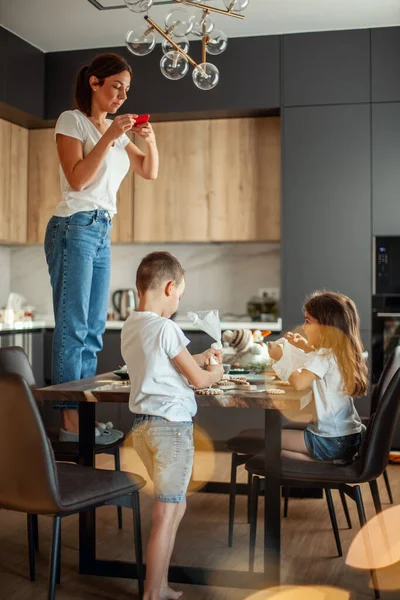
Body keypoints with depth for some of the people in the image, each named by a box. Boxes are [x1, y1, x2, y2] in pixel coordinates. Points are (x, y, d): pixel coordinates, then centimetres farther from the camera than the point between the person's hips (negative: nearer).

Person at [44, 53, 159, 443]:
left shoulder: (117, 129, 18)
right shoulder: (72, 120, -2)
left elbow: (150, 172, 20)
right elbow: (77, 179, -13)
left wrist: (150, 140, 2)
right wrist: (108, 137, -17)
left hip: (102, 232, 8)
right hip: (74, 228, -8)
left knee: (93, 330, 6)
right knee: (72, 327, -8)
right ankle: (70, 422, -5)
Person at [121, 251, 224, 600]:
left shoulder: (130, 326, 10)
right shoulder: (166, 328, -17)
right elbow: (199, 380, -12)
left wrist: (199, 359, 25)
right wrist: (217, 372, 8)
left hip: (143, 425, 9)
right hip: (171, 426, -9)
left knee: (176, 506, 19)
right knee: (166, 516, -1)